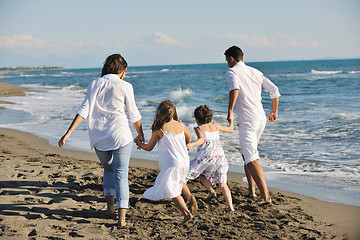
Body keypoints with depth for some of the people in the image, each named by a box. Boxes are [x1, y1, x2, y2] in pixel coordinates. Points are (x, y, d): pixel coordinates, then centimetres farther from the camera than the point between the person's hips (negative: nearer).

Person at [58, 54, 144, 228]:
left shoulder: (94, 84, 4)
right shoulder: (125, 86, -2)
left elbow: (84, 110, -5)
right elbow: (134, 115, 3)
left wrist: (68, 133, -6)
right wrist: (140, 135, 18)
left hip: (98, 137, 3)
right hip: (120, 135, -3)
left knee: (108, 169, 25)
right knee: (121, 175, 1)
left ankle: (110, 207, 20)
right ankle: (121, 218, -9)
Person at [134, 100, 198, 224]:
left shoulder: (159, 129, -9)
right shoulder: (181, 125, 2)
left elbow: (149, 147, 2)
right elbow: (188, 139, 21)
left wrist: (140, 144, 23)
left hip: (171, 165, -6)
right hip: (185, 162, 6)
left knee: (171, 190, 4)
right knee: (179, 182, 30)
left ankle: (186, 212, -8)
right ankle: (190, 197, 7)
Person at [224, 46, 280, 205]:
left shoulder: (232, 71, -2)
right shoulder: (255, 72, 18)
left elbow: (235, 88, -25)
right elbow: (274, 90, 14)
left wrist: (230, 111, -23)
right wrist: (274, 112, 25)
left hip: (247, 120, -8)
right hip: (261, 118, 8)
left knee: (251, 159, -11)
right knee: (246, 153, 24)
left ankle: (265, 196, -20)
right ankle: (251, 191, 26)